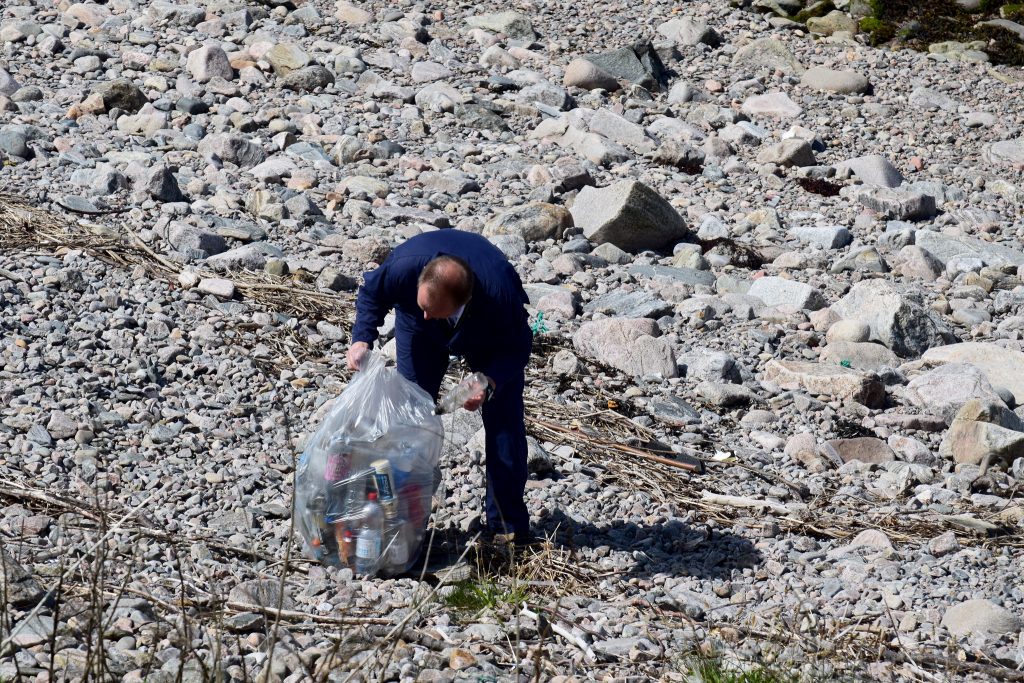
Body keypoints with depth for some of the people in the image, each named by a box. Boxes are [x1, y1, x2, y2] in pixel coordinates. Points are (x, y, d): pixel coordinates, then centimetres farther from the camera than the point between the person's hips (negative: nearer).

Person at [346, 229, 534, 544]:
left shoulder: (501, 293, -45)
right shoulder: (404, 266, -41)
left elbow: (516, 348, -26)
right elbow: (371, 292, -17)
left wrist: (489, 384, -44)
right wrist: (362, 340, -33)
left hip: (491, 335, -2)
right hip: (420, 334, 2)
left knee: (504, 421, -7)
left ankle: (508, 527, 3)